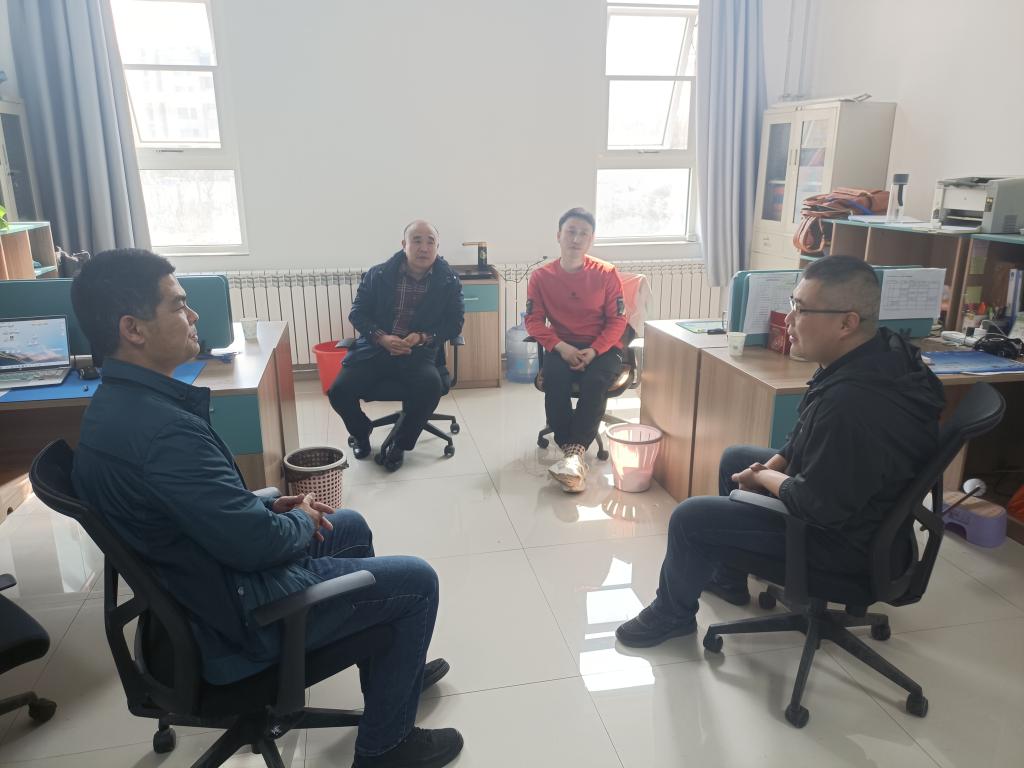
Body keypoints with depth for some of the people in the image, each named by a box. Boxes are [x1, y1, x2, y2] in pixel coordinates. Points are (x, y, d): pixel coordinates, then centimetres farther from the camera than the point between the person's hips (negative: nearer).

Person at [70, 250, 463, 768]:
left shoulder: (119, 402, 0)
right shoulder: (159, 427, -34)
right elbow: (255, 545, -30)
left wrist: (270, 506, 2)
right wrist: (302, 522, -9)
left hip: (205, 577, 10)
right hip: (239, 609, -10)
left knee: (351, 527, 26)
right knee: (417, 582, 0)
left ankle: (393, 673, 41)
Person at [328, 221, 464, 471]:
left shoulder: (449, 281, 1)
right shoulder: (378, 274, 2)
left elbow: (454, 323, 2)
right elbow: (357, 313, 5)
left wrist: (423, 337, -15)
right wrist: (382, 338, -14)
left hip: (419, 350, -1)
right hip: (375, 347, 1)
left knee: (431, 385, -33)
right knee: (339, 391, -20)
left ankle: (401, 443, -5)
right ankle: (361, 432, 18)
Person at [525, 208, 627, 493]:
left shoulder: (606, 274, -4)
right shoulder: (541, 277, 0)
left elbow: (617, 320, -3)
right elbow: (534, 321, -2)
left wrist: (593, 351, -18)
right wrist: (560, 347, -18)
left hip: (602, 348, -1)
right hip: (562, 348, 1)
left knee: (595, 381, -33)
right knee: (554, 378, -32)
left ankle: (573, 454, -35)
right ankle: (575, 456, -31)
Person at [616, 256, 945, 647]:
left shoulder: (852, 403, -40)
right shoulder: (880, 350, -7)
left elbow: (819, 505, -30)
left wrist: (764, 477, -13)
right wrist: (774, 464, -1)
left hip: (845, 535, -10)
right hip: (850, 496, 10)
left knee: (690, 518, -8)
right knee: (735, 458, 23)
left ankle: (673, 613, 21)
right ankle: (727, 575, 39)